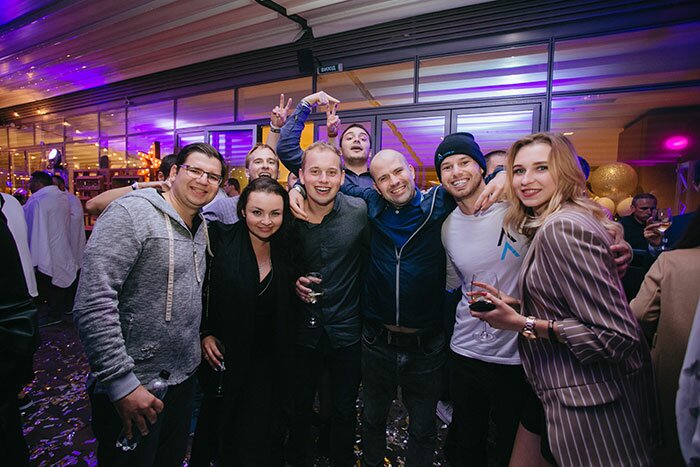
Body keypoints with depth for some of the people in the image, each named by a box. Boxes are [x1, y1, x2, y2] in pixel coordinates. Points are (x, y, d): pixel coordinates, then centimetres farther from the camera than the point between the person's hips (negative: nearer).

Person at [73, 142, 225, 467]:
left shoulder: (202, 227, 7)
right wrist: (121, 383, -24)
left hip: (184, 377, 7)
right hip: (132, 387, -7)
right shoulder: (132, 214, -17)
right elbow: (93, 304, -24)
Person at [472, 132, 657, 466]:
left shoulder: (561, 227, -22)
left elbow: (618, 335, -24)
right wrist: (511, 304, 6)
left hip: (587, 401, -9)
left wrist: (525, 324, -23)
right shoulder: (555, 222, 8)